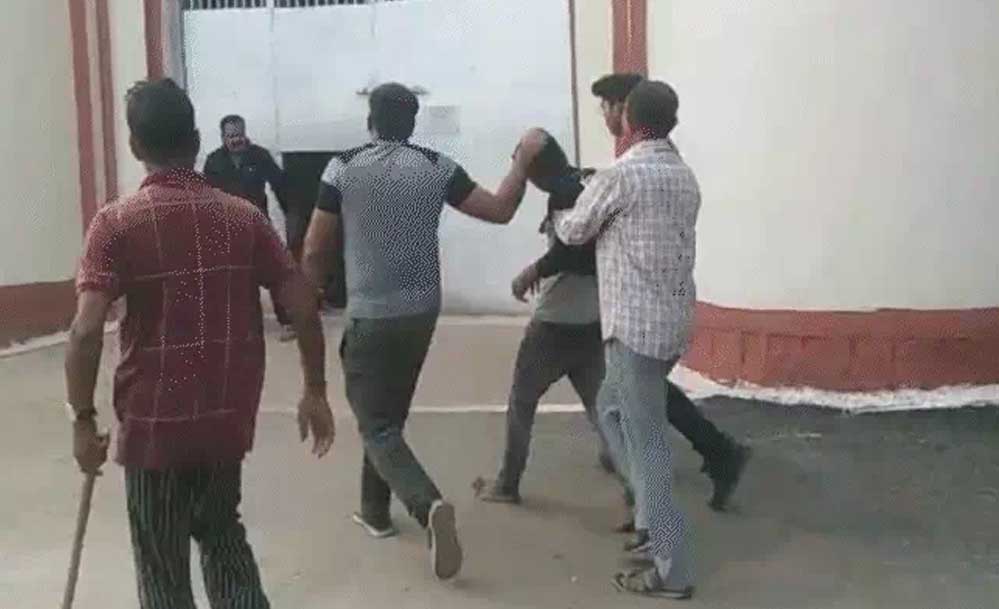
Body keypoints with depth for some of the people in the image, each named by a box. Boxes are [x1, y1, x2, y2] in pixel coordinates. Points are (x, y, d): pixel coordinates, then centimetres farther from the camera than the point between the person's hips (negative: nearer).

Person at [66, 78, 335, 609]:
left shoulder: (117, 222, -9)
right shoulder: (243, 216, 0)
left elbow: (86, 331, -18)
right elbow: (303, 309, -4)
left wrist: (83, 420, -8)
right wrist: (315, 390, 5)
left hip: (154, 422, -3)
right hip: (229, 417, 3)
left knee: (162, 563, 14)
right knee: (223, 534, 25)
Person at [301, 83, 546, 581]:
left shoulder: (343, 169, -7)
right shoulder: (437, 167, -1)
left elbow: (314, 250, -4)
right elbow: (500, 211, 2)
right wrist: (524, 158, 15)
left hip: (370, 315, -4)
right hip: (422, 313, 4)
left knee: (376, 427, -1)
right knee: (387, 416, 22)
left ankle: (430, 506, -23)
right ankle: (374, 511, 31)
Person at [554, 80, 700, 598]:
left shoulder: (620, 175, -13)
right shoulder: (685, 177, 11)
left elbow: (573, 232, 0)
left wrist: (560, 218, 23)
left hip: (636, 325, -8)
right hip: (673, 321, 8)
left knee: (647, 444, -2)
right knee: (612, 408, 25)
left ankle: (671, 570, 4)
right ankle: (654, 514, 26)